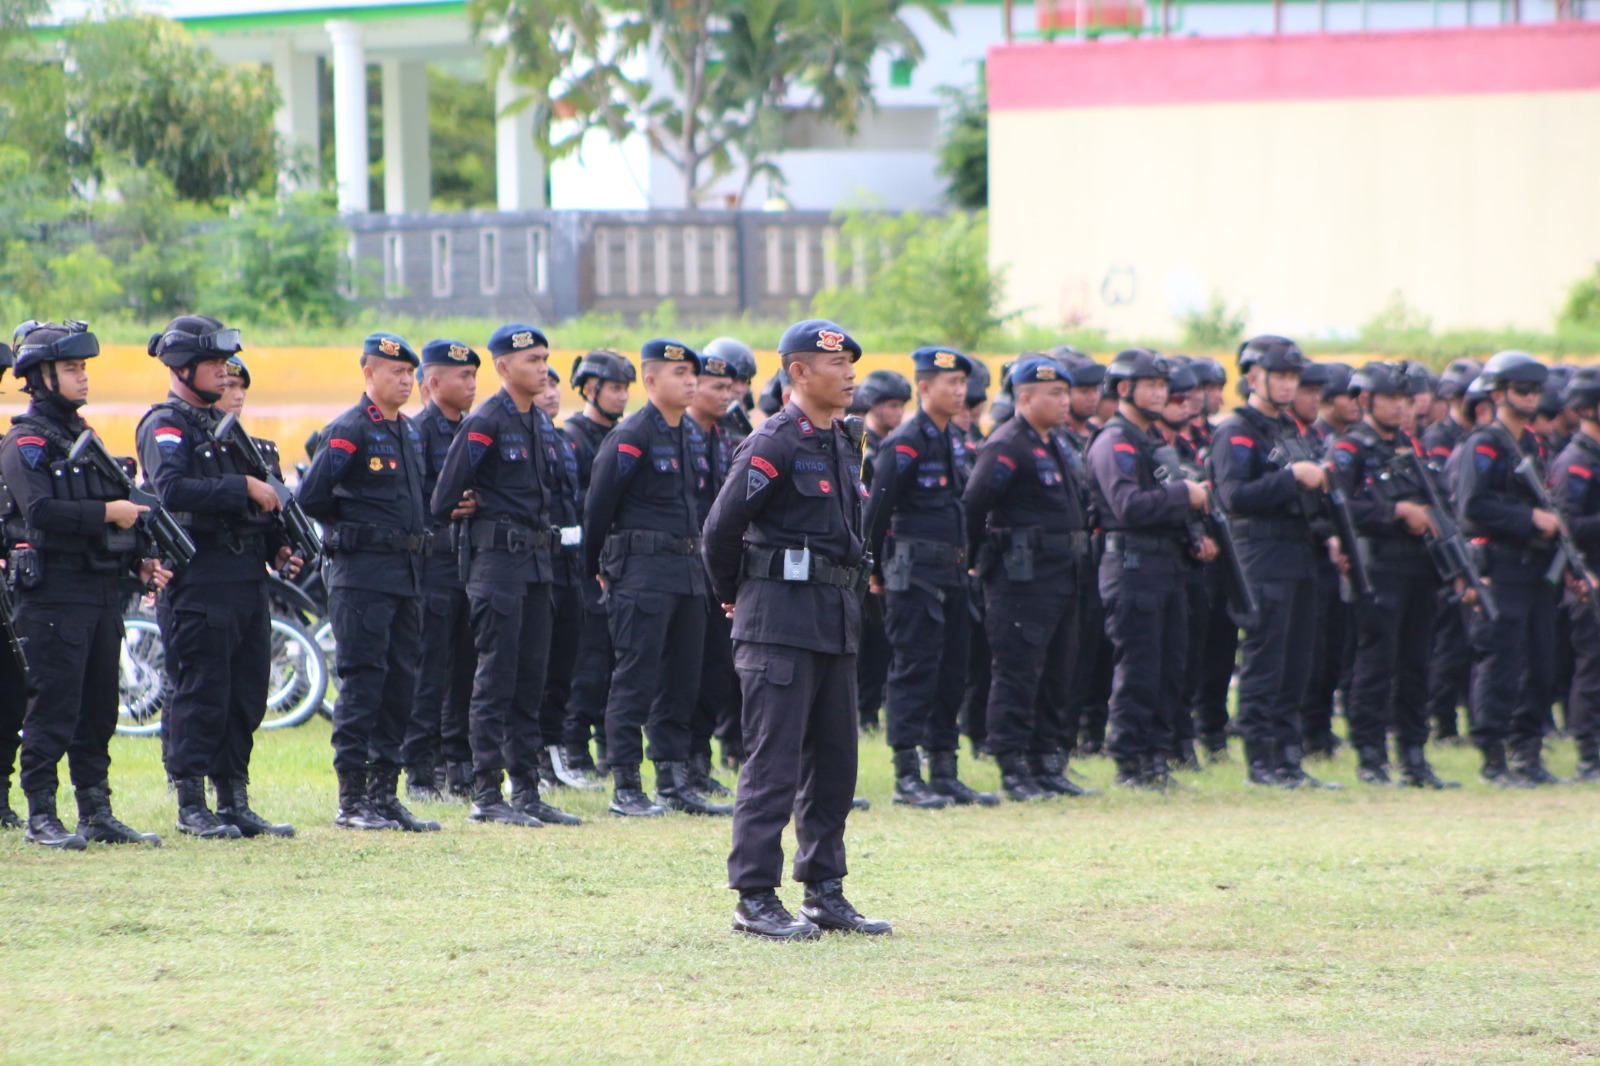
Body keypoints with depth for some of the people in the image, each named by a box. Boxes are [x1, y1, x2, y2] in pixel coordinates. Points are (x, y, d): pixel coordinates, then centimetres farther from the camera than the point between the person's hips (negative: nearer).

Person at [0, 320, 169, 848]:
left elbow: (120, 506, 21)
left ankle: (97, 814, 14)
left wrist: (141, 562, 9)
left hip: (102, 590, 8)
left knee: (98, 710, 10)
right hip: (53, 592, -8)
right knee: (53, 707, -7)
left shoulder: (83, 435, 19)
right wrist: (108, 513, -21)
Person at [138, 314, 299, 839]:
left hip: (247, 576, 8)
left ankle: (234, 801, 15)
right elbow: (172, 490, -25)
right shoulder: (164, 427, -7)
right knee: (200, 696, -6)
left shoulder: (222, 424, 20)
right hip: (200, 581, -8)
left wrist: (278, 547, 10)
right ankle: (191, 808, -1)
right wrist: (244, 488, -22)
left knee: (247, 696, 9)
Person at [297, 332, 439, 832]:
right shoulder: (349, 431, -10)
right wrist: (348, 525, -1)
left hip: (408, 569, 8)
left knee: (401, 682, 8)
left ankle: (384, 794, 13)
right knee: (362, 682, -8)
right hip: (362, 571, -8)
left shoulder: (410, 431, 16)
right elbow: (311, 496, -15)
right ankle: (351, 799, -6)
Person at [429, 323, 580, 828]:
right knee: (496, 679, -6)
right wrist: (474, 512, 5)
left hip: (537, 559, 8)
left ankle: (527, 793, 14)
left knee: (531, 681, 9)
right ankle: (487, 795, -3)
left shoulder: (542, 424, 13)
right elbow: (444, 500, -12)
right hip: (498, 559, -8)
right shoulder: (484, 423, -11)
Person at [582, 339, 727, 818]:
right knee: (636, 675, -7)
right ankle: (625, 787, -4)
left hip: (688, 567, 8)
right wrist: (600, 569, 1)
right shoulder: (631, 437, -11)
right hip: (644, 570, -8)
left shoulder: (693, 435, 13)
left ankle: (674, 781, 16)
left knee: (683, 677, 10)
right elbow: (599, 505, -6)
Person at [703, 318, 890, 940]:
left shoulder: (844, 444, 14)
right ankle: (755, 899, -5)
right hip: (781, 620, -9)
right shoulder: (774, 444, -12)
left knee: (834, 759, 10)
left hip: (836, 618, 9)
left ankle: (825, 893, 17)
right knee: (775, 760, -7)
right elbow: (722, 527, -14)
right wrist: (735, 596, 0)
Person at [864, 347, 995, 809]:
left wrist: (962, 560, 18)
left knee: (950, 672, 10)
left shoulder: (953, 441, 14)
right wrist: (880, 573, -5)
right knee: (915, 668, -7)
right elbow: (876, 511, -11)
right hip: (915, 575, -9)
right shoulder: (905, 444, -12)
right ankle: (907, 776, -5)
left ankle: (944, 774, 16)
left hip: (952, 573, 9)